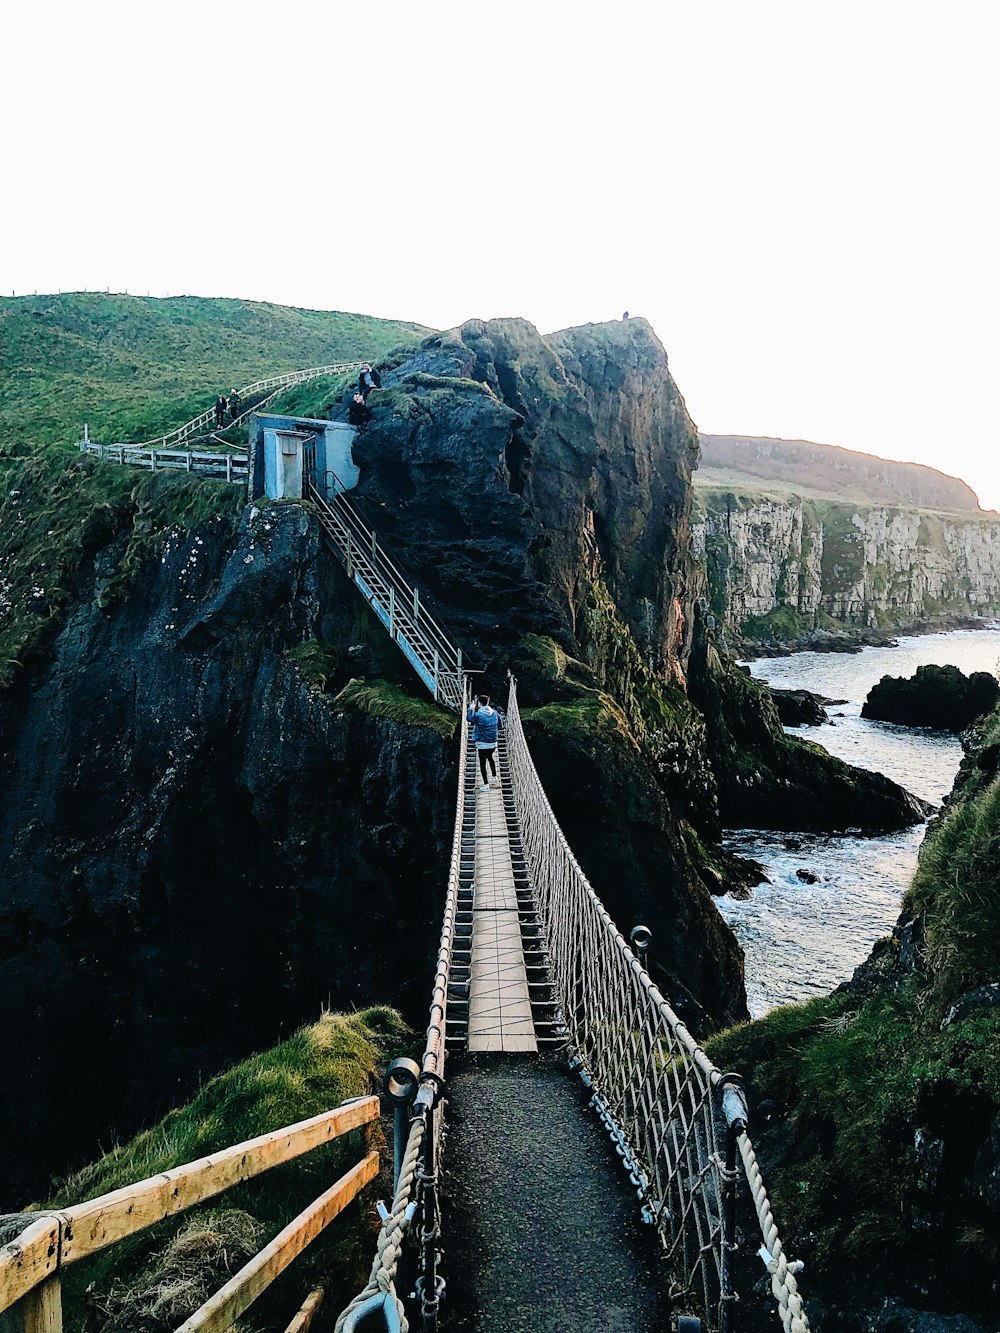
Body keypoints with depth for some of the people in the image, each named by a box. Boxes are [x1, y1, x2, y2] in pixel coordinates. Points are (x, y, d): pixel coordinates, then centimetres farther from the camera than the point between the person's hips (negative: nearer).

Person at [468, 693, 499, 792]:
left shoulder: (478, 715, -17)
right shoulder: (494, 713, -3)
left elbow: (469, 718, 2)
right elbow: (499, 724, 10)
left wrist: (471, 709, 15)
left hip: (483, 744, -5)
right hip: (493, 743, 5)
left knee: (483, 763, 4)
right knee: (490, 758, 29)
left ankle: (486, 785, 4)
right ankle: (494, 778, 38)